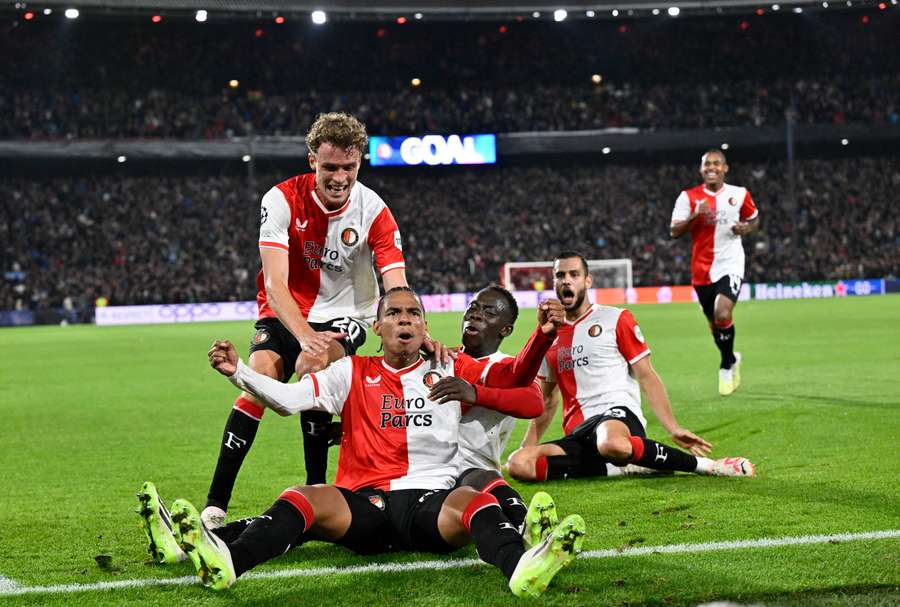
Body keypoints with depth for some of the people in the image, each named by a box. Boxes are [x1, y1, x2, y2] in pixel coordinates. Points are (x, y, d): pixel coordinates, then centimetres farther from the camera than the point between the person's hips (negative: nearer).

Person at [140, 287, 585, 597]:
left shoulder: (451, 371, 18)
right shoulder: (353, 373, 18)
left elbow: (513, 377, 10)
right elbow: (288, 398, 9)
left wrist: (543, 335, -8)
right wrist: (238, 372, -6)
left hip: (431, 500, -1)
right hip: (364, 504, 1)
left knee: (474, 502, -34)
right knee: (301, 499, -28)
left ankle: (521, 568, -66)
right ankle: (227, 563, -54)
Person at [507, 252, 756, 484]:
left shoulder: (615, 319, 7)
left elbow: (647, 377, 4)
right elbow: (547, 400, 29)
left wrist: (673, 428, -7)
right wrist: (528, 444, 18)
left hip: (617, 411, -5)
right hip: (577, 433, 5)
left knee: (612, 443, -44)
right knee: (518, 464, -25)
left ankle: (703, 464, -23)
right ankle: (618, 468, -18)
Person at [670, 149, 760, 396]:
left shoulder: (739, 194, 2)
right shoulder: (689, 197, -1)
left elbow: (755, 220, 18)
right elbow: (674, 231, -7)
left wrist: (746, 229, -5)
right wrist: (696, 215, -22)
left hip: (730, 266, -2)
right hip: (702, 270, 2)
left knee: (723, 315, -23)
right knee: (714, 323, 14)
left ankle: (726, 365, -1)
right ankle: (731, 359, 43)